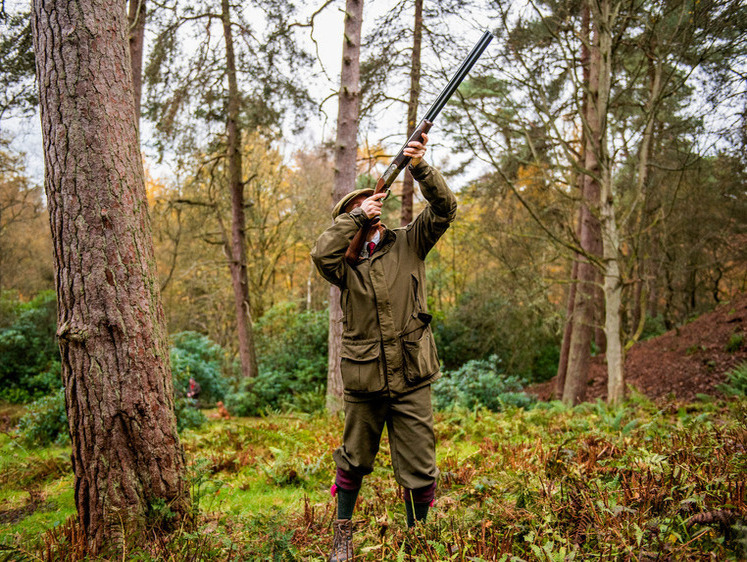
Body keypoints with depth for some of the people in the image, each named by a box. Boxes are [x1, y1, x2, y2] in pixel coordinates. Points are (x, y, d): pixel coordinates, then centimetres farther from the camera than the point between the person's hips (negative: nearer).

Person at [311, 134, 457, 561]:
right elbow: (321, 254, -20)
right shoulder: (346, 261, 2)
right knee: (354, 462, 18)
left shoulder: (408, 244, 4)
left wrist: (421, 167, -21)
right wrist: (357, 216, -17)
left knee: (419, 470, 6)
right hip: (363, 381, 1)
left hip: (411, 379, 0)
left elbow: (444, 208, -8)